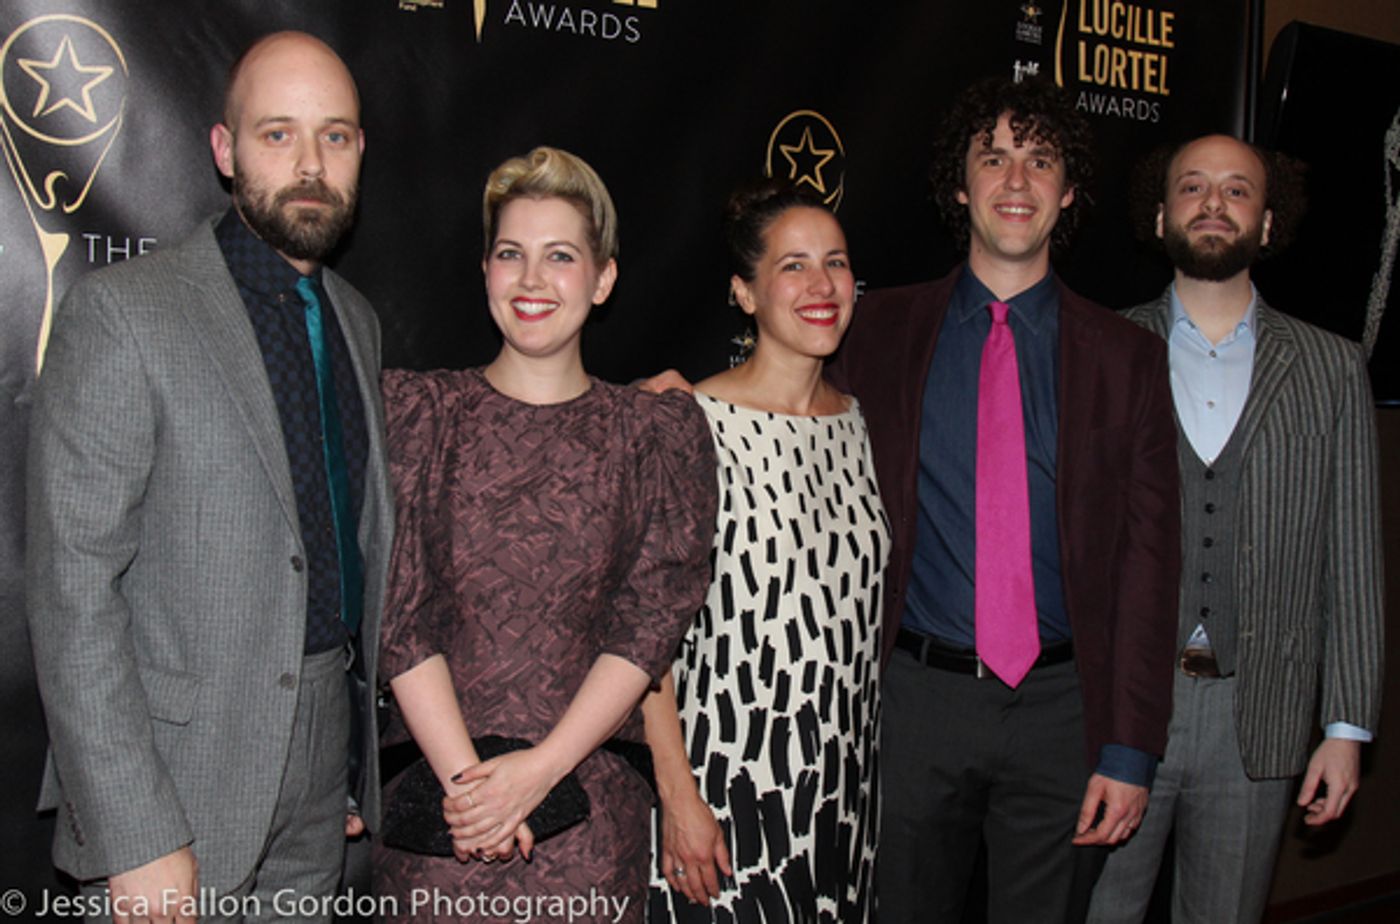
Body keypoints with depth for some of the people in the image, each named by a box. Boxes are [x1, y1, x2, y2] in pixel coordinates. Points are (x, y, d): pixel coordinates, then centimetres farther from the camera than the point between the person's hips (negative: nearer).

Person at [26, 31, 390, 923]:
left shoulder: (356, 319, 8)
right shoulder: (122, 311, -12)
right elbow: (72, 589, -16)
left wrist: (365, 759, 13)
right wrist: (137, 840, -18)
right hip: (181, 778, -5)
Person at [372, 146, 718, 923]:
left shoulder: (661, 432, 3)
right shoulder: (416, 410, 2)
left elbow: (653, 621, -4)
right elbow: (397, 607, -4)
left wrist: (540, 769, -13)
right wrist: (463, 775, -11)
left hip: (591, 800, 0)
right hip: (436, 797, 0)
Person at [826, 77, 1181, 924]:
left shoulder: (1126, 356, 2)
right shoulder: (885, 331, 4)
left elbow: (1148, 558, 0)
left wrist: (1130, 750, -5)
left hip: (1063, 704, 0)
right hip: (918, 694, 0)